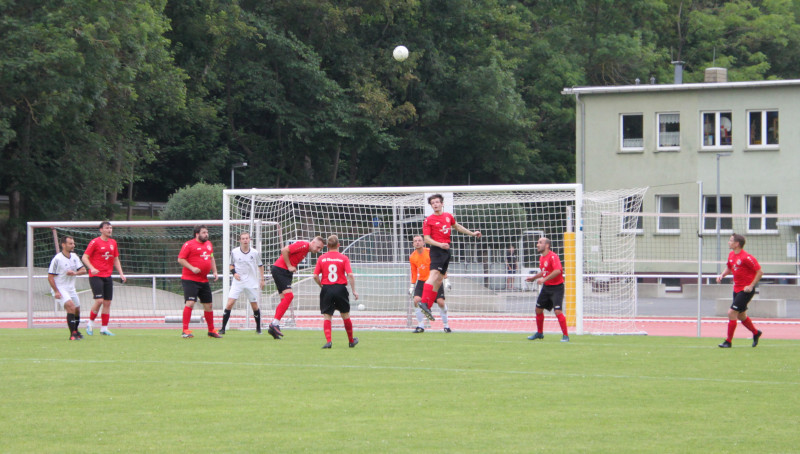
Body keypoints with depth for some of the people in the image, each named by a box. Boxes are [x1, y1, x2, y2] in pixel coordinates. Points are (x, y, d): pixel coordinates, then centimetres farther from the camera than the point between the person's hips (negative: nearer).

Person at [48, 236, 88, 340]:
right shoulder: (57, 259, -15)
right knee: (71, 307, -25)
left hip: (71, 288, 7)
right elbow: (50, 277, -13)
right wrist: (56, 291, -20)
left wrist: (75, 273, -16)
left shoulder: (74, 256, 6)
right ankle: (73, 334, -24)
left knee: (77, 310, 14)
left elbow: (83, 270, 6)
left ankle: (75, 331, 39)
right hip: (60, 289, -7)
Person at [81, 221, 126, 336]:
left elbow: (116, 259, 21)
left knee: (107, 303, 3)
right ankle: (90, 323, 4)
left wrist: (121, 273, 10)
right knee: (99, 300, -16)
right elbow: (84, 257, -8)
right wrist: (92, 268, -23)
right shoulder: (95, 242, -6)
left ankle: (104, 328, 9)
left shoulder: (113, 242, 13)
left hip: (107, 276, 6)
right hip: (96, 276, -6)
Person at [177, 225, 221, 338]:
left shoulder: (209, 244, 15)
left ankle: (211, 330, 24)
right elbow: (180, 259, -10)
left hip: (204, 280, 7)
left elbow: (211, 259, 27)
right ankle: (185, 330, -17)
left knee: (208, 305, 12)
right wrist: (192, 268, -20)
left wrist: (214, 272, 15)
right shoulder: (188, 245, -8)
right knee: (190, 303, -17)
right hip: (190, 279, -7)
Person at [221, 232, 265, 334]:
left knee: (255, 306, 5)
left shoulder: (255, 253, -1)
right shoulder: (234, 252, -2)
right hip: (238, 281, 0)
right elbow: (231, 265, 12)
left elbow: (260, 266, 12)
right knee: (229, 304, -11)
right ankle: (223, 328, -7)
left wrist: (262, 280, 9)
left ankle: (258, 328, 21)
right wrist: (234, 273, -8)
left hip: (251, 283, 0)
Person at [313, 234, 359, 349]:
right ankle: (351, 341, 29)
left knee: (327, 317, 2)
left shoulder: (322, 258, 1)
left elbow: (315, 276, -3)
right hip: (340, 289, 0)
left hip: (326, 289, 0)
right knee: (345, 316, 15)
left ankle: (328, 341, -16)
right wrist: (354, 291, -2)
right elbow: (350, 275, -9)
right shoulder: (343, 258, -1)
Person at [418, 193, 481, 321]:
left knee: (439, 280, 6)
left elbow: (457, 226, 33)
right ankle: (424, 302, -38)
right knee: (434, 274, -25)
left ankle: (428, 306, 10)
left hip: (447, 250, 7)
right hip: (437, 250, -7)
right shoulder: (429, 220, -4)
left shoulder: (449, 216, 14)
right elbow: (427, 239, -8)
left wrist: (472, 233, 38)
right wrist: (440, 244, -22)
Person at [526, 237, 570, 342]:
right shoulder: (541, 258, 10)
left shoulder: (553, 256, -18)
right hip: (546, 287, 9)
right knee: (538, 309, 13)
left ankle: (565, 336, -10)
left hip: (556, 287, -9)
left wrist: (544, 279, -33)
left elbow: (558, 271, -31)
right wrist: (533, 278, 21)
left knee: (558, 311, -18)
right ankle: (539, 333, 31)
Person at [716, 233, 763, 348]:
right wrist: (722, 275, 3)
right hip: (737, 289, 9)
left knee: (731, 313, -13)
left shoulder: (746, 257, -20)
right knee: (741, 316, 18)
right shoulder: (731, 255, 5)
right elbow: (729, 268, 23)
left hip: (746, 290, -9)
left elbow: (760, 272, -17)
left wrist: (751, 286, -19)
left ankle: (728, 341, -4)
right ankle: (755, 332, 41)